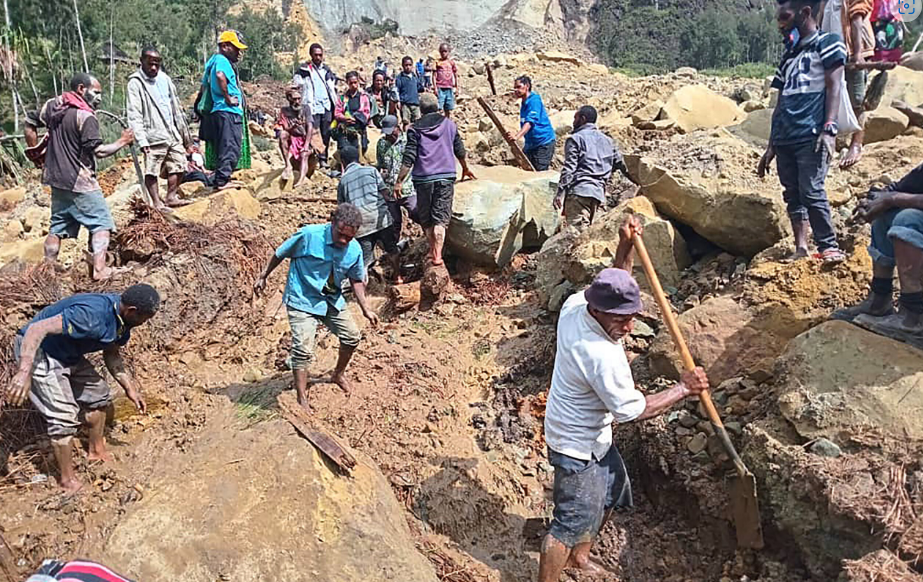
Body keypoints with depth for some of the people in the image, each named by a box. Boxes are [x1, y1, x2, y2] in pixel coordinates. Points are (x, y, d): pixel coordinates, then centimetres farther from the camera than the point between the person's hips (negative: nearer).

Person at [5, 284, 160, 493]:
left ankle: (97, 451, 36)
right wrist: (25, 372, -45)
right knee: (64, 417, -11)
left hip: (67, 354, 9)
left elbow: (112, 355, 10)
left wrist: (130, 388, 7)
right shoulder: (91, 315, -35)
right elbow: (37, 329, -38)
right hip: (36, 350, -9)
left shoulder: (121, 318, -6)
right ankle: (68, 480, 6)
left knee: (98, 393, 17)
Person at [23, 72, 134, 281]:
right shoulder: (85, 116, -17)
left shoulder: (52, 105, 8)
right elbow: (98, 151, -21)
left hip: (56, 178, 8)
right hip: (79, 181, -8)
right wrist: (122, 142, -8)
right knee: (101, 222, -2)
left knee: (58, 225, 17)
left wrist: (37, 154, 20)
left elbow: (29, 125, 15)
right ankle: (99, 269, -9)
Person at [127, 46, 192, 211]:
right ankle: (157, 202, 2)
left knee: (178, 166, 9)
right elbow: (134, 115, -12)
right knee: (152, 170, -4)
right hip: (154, 136, -7)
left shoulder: (164, 78, 13)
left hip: (172, 133, 7)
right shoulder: (135, 83, -6)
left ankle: (171, 197, 19)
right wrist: (142, 140, -20)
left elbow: (176, 106, 21)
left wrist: (183, 131, 20)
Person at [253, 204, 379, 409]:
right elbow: (280, 254, -7)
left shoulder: (355, 250, -9)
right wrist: (264, 277, 2)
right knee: (302, 349, -13)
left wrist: (365, 308, 4)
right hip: (302, 301, -5)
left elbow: (356, 280, 7)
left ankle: (338, 374, 39)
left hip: (333, 300, 6)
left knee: (352, 337, 12)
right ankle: (302, 399, -2)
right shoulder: (309, 235, -23)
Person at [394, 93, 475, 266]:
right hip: (446, 176, 1)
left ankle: (432, 250, 23)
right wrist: (465, 169, 33)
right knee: (441, 217, 0)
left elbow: (408, 158, -6)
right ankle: (437, 254, -11)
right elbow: (460, 150, 16)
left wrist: (399, 181, -3)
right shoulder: (449, 124, 8)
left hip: (423, 178, -1)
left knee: (426, 218, 14)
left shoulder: (415, 129, 0)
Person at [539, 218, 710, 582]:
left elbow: (615, 287, 8)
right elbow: (633, 410, -25)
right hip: (578, 446, -10)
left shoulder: (575, 304, -13)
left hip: (594, 435, 10)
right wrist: (684, 389, -16)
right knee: (573, 522, 2)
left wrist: (625, 248, -7)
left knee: (613, 494, 27)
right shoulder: (604, 356, -35)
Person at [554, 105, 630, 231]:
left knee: (577, 229, -16)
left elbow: (569, 167, -7)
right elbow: (620, 163, 27)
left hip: (579, 191, -7)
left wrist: (560, 193, -11)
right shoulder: (607, 140, 23)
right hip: (598, 193, 7)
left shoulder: (575, 138, 3)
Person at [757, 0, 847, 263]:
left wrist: (829, 128, -18)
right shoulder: (788, 56, 24)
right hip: (784, 138, 7)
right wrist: (771, 147, 18)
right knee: (792, 194, 3)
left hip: (811, 135, -7)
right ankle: (801, 249, 5)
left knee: (811, 192, -15)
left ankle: (829, 248, -7)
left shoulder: (827, 43, 5)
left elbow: (834, 87, -6)